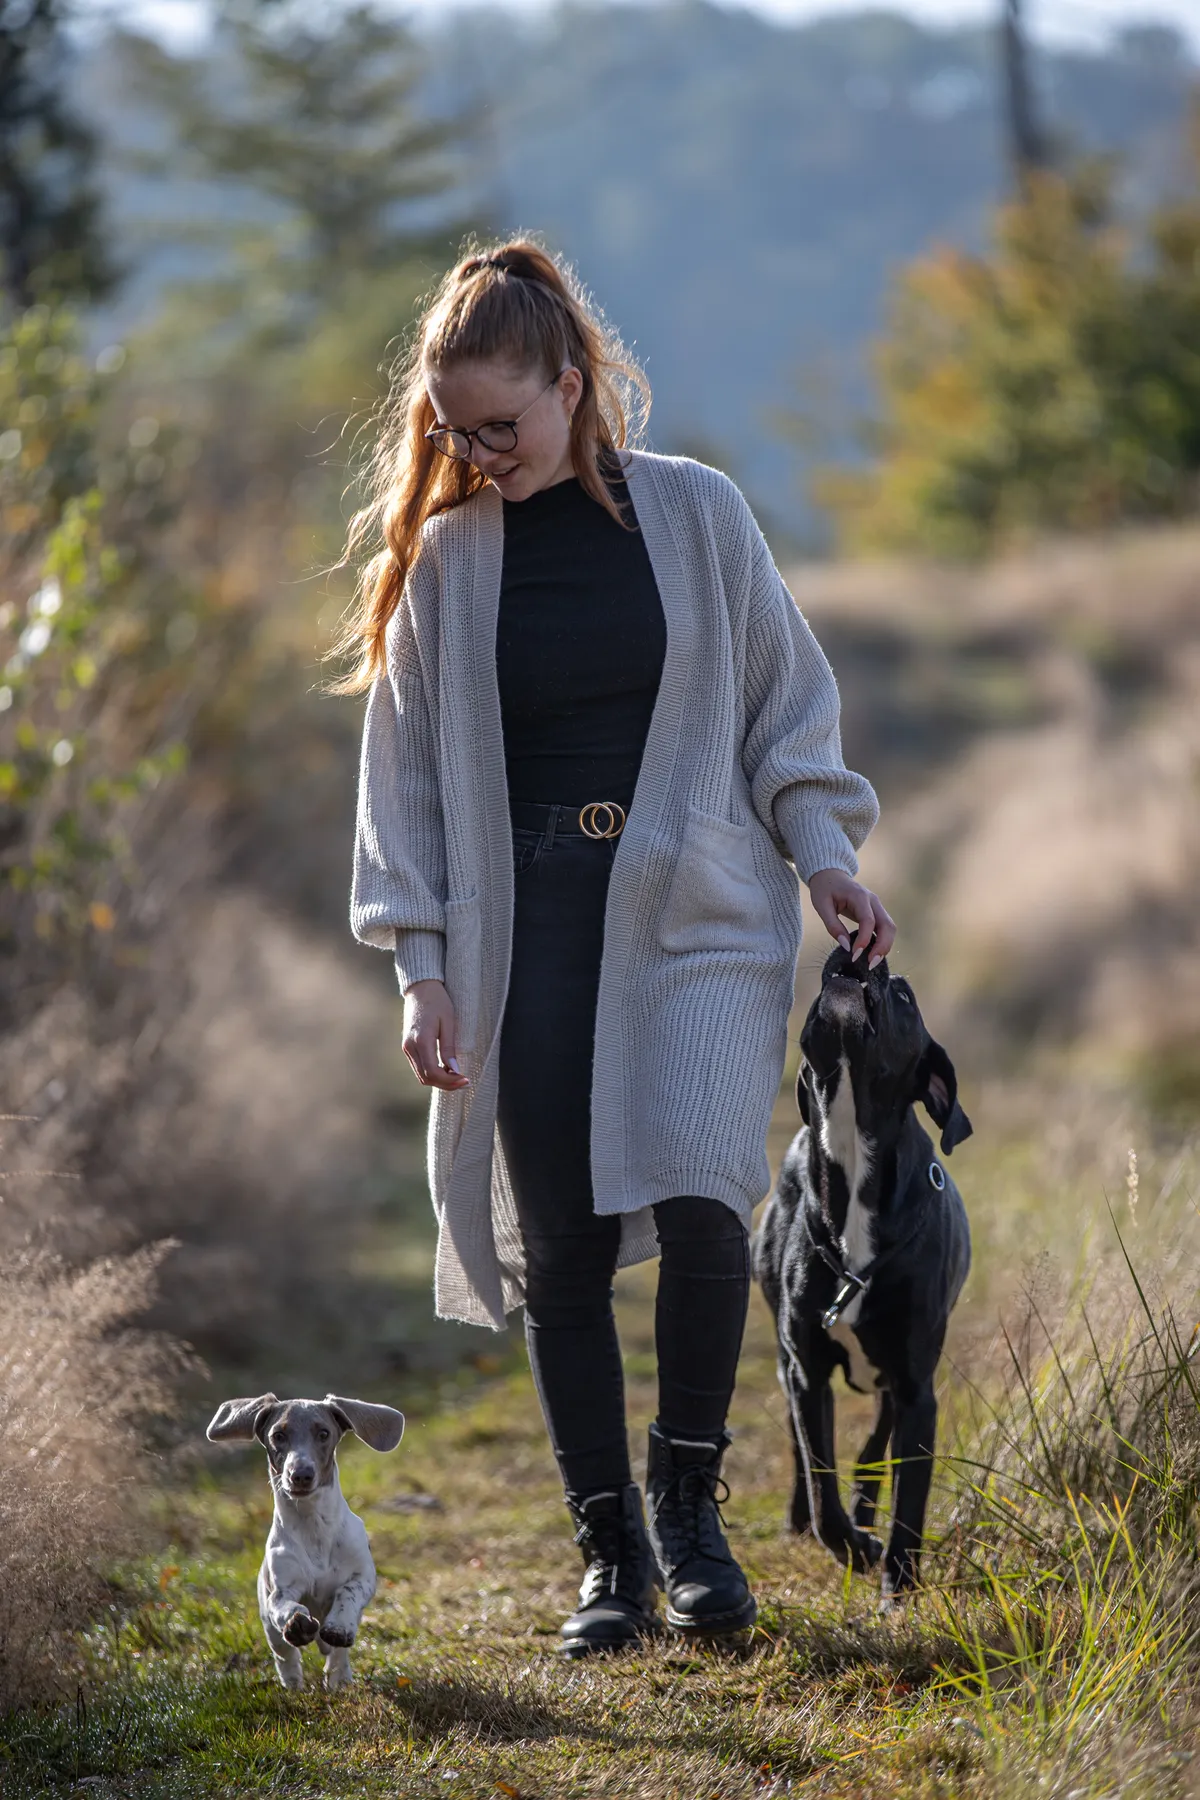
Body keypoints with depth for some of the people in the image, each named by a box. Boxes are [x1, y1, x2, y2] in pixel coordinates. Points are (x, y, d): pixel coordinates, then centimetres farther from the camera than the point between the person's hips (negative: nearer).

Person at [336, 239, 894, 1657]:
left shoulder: (694, 513, 3)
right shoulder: (441, 557, 6)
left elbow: (785, 700, 11)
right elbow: (406, 770, 8)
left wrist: (823, 855, -1)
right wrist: (421, 967, 1)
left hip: (699, 914, -1)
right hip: (526, 928, 2)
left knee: (698, 1194, -18)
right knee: (558, 1245, -1)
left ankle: (688, 1499, 3)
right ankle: (610, 1551, 10)